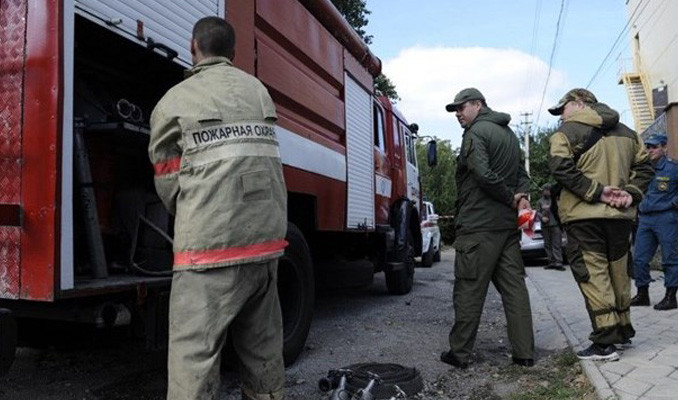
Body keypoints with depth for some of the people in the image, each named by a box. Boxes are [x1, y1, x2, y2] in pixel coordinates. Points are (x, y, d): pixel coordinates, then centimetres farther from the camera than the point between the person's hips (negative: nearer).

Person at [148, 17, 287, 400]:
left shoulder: (174, 102, 1)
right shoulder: (259, 90, 14)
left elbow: (169, 184, 4)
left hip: (212, 244, -5)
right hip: (268, 237, 6)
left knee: (194, 355, 0)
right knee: (263, 349, 16)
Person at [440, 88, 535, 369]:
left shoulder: (476, 133, -7)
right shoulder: (509, 134, 21)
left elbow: (484, 175, -21)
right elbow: (522, 174, 20)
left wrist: (512, 198, -9)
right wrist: (520, 197, 2)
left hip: (478, 223, -8)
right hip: (508, 224, 8)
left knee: (469, 288, -2)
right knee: (514, 286, 8)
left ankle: (460, 353, 6)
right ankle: (524, 353, 12)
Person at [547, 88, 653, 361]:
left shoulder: (568, 131, -4)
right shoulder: (627, 132, 18)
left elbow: (561, 167, -18)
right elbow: (644, 167, 14)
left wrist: (596, 192, -15)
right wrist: (630, 193, 3)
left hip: (584, 216, -6)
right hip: (620, 215, 7)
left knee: (593, 276, -3)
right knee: (618, 272, 18)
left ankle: (605, 342, -2)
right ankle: (623, 330, 30)